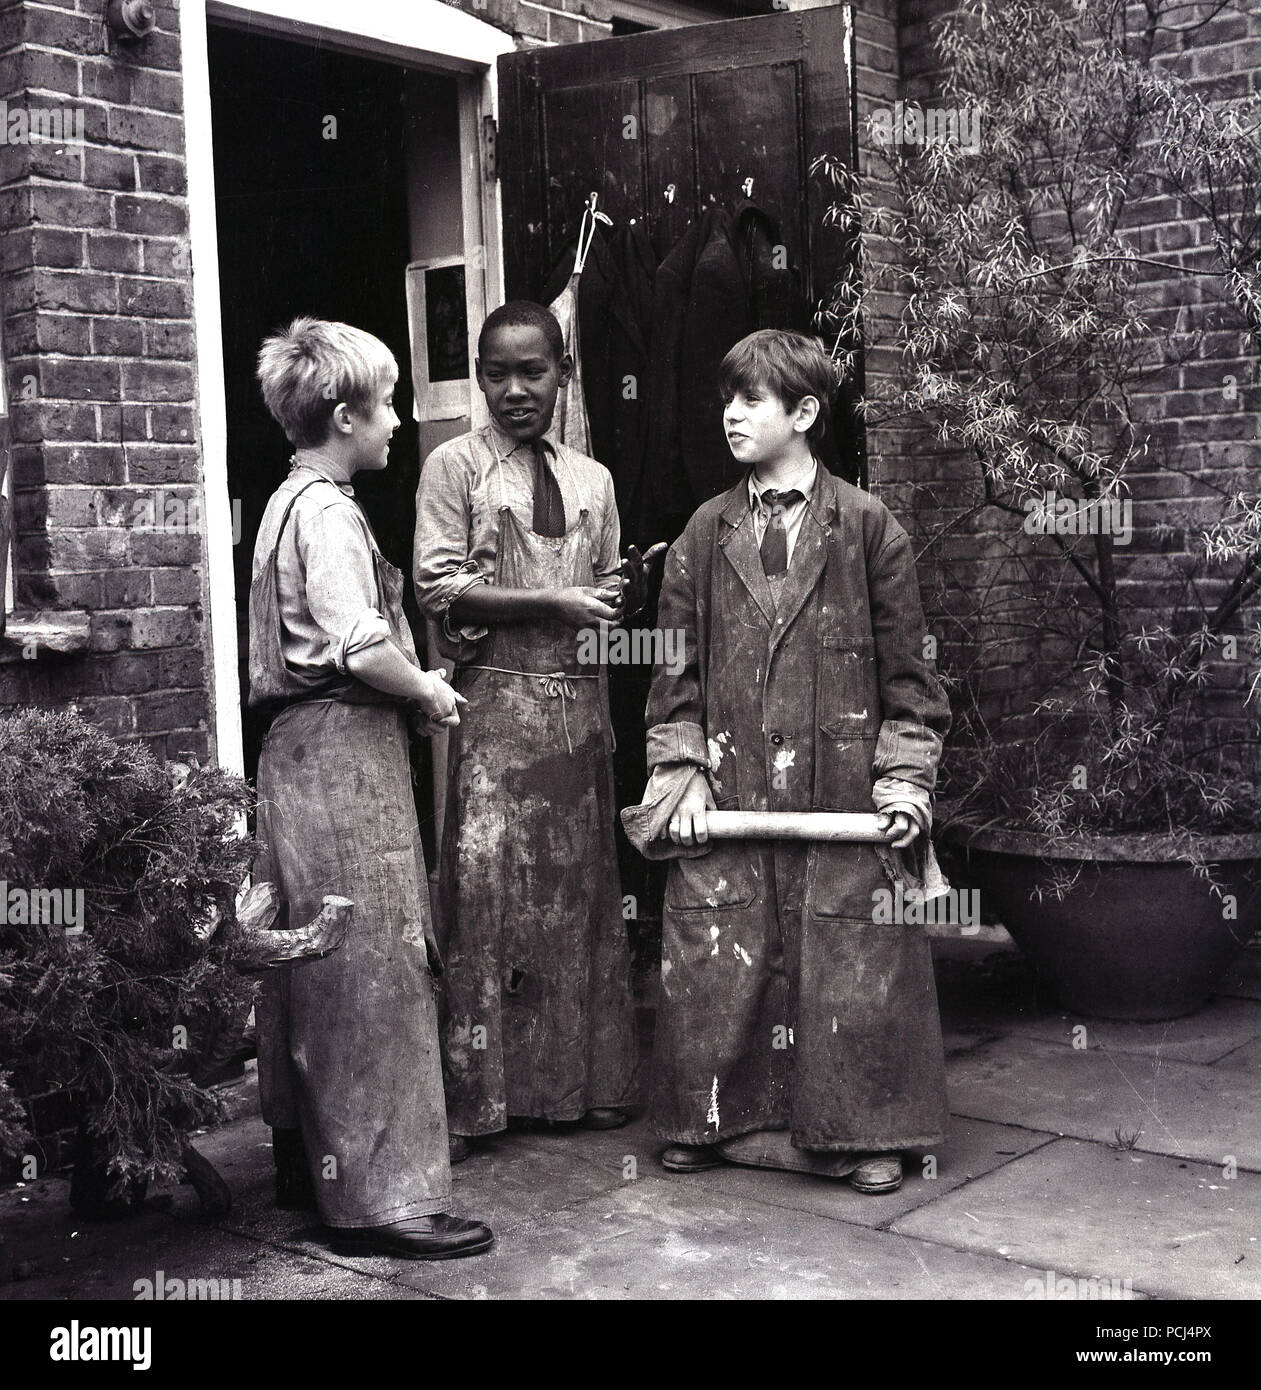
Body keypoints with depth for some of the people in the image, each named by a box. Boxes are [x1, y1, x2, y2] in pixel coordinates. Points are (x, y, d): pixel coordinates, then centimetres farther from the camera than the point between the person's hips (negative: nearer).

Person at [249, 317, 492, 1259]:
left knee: (313, 963, 16)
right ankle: (382, 1198, -1)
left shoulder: (289, 502, 16)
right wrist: (428, 692, -8)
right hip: (346, 751, -10)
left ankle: (309, 1162, 27)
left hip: (300, 747, 10)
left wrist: (410, 681, 10)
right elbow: (363, 649, -25)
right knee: (374, 968, -6)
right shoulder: (330, 512, -15)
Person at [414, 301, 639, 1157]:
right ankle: (474, 1098, 2)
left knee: (583, 889, 8)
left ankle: (586, 1082, 18)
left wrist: (612, 601, -1)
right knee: (488, 892, -6)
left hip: (581, 706, 5)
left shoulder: (593, 479, 16)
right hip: (497, 705, -5)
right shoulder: (456, 467, 1)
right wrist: (554, 604, -14)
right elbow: (441, 589, -8)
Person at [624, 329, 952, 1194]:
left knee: (851, 963, 3)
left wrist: (906, 780, -6)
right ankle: (714, 1121, 24)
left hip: (840, 791, -2)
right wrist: (684, 773, -1)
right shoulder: (706, 534, 8)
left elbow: (908, 669, 1)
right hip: (728, 792, 3)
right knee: (712, 959, 5)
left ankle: (862, 1135, 19)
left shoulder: (868, 529, 0)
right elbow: (677, 669, 9)